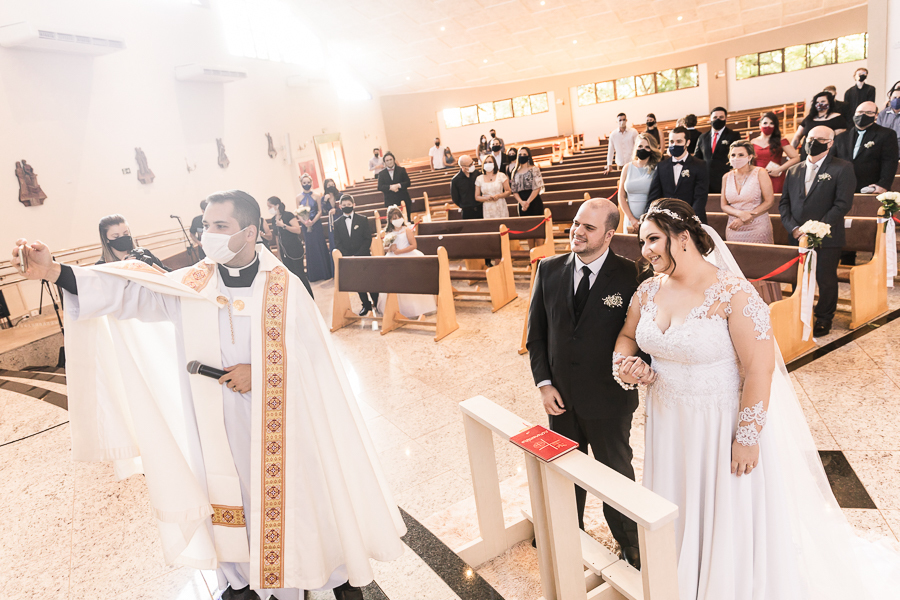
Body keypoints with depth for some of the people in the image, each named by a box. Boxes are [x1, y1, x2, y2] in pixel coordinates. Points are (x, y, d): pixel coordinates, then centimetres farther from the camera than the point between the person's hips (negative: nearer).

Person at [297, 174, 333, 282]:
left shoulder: (316, 197, 0)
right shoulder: (299, 198, 4)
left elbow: (320, 211, -3)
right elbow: (298, 213, 3)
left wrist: (313, 221, -15)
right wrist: (304, 222, -14)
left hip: (316, 224, -1)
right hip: (306, 225, 2)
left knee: (320, 246, -1)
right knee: (310, 248, 5)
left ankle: (324, 273, 9)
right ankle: (314, 275, 12)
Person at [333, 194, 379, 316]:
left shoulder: (363, 220, 0)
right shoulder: (337, 223, 5)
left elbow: (368, 239, -4)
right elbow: (338, 242, 4)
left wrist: (358, 255, -12)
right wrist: (348, 256, -9)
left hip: (364, 256, -2)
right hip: (348, 259, 2)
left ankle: (377, 303, 16)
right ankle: (366, 305, 17)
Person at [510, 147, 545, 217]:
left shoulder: (534, 169, 0)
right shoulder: (515, 172, 12)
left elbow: (537, 188, -8)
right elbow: (514, 191, 6)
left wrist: (528, 202, -12)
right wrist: (521, 202, -11)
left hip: (534, 201, -4)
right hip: (521, 204, 4)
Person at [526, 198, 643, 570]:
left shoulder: (630, 276, -15)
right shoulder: (549, 269, -4)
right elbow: (536, 333, 1)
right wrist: (543, 383, -5)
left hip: (609, 400, -3)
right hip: (561, 397, 3)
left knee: (616, 474, 18)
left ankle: (629, 544, 43)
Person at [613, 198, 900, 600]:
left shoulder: (733, 293, -21)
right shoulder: (648, 291, -3)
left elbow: (760, 369, -19)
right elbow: (628, 335, 14)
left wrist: (747, 436, -17)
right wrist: (623, 363, -8)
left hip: (724, 424, -5)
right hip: (669, 424, 6)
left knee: (730, 517, 15)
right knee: (679, 511, 24)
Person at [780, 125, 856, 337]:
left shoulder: (842, 168, -2)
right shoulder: (793, 171, 12)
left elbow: (843, 204, -10)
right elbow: (784, 203, 10)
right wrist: (793, 227, -6)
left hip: (827, 239, -4)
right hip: (798, 237, 4)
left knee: (826, 280, 5)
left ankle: (823, 319, 21)